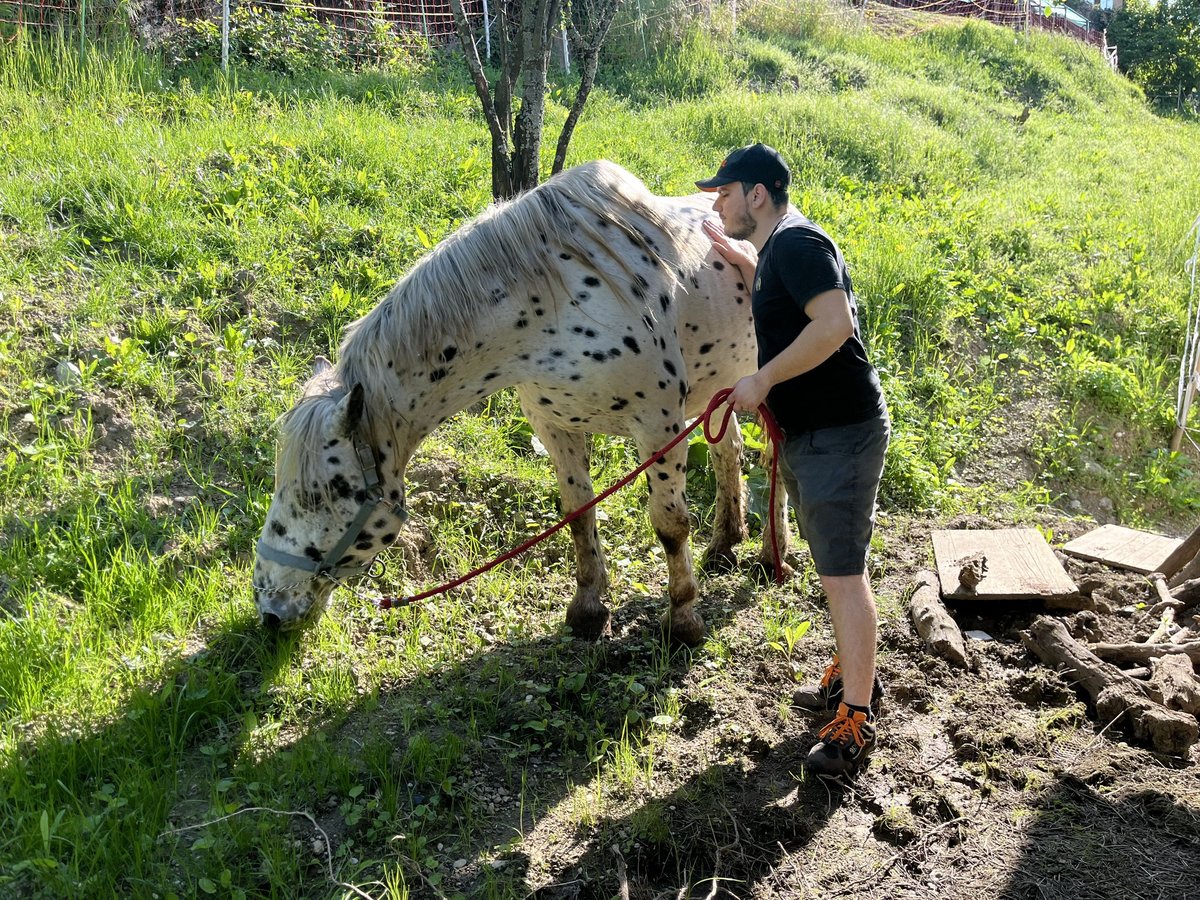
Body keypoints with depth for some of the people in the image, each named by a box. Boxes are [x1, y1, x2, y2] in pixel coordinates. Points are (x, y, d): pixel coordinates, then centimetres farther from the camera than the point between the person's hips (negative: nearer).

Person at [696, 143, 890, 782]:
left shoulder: (796, 242, -17)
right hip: (806, 434, 11)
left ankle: (856, 720, 2)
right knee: (832, 567, 20)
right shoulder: (774, 248, 15)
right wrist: (740, 260, 22)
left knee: (842, 573, -6)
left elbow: (834, 324, -29)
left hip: (840, 435, -11)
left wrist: (762, 380, -23)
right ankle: (852, 677, 35)